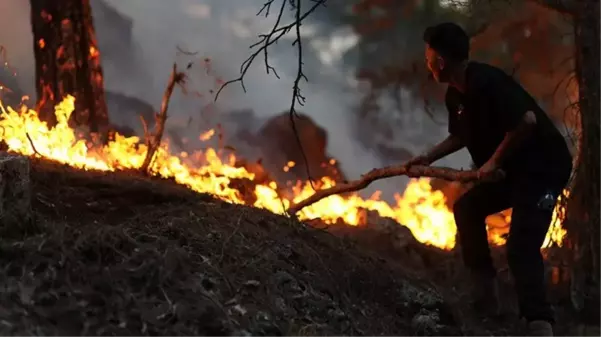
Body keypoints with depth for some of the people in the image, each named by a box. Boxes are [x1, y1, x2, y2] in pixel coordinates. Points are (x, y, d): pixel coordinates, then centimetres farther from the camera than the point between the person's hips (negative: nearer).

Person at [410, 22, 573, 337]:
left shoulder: (486, 82, -25)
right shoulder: (455, 95, 8)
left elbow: (526, 121, -32)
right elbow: (461, 136, 26)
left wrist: (494, 162, -22)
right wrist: (427, 158, 16)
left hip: (544, 165, -11)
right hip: (512, 168, 11)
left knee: (521, 246, -20)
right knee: (467, 207, 15)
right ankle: (485, 293, 17)